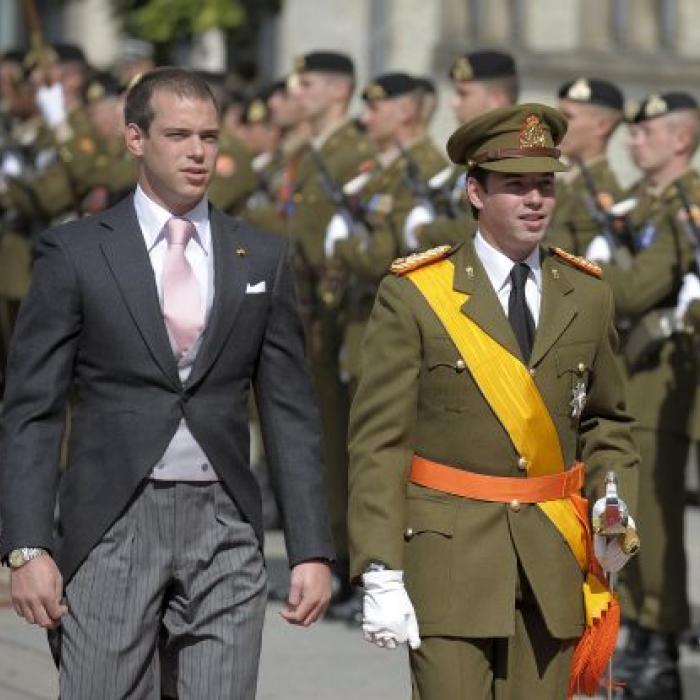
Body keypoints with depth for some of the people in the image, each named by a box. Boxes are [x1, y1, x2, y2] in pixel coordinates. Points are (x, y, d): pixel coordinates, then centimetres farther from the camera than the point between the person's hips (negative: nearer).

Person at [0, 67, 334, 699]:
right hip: (111, 526, -2)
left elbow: (290, 412, 10)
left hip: (224, 528, 2)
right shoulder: (75, 253, 1)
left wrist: (312, 550, 3)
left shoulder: (261, 258, 9)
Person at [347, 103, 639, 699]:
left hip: (554, 560, 4)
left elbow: (605, 422, 20)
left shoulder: (588, 296, 9)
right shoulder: (413, 296, -3)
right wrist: (380, 575, -12)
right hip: (451, 556, -3)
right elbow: (378, 443, -5)